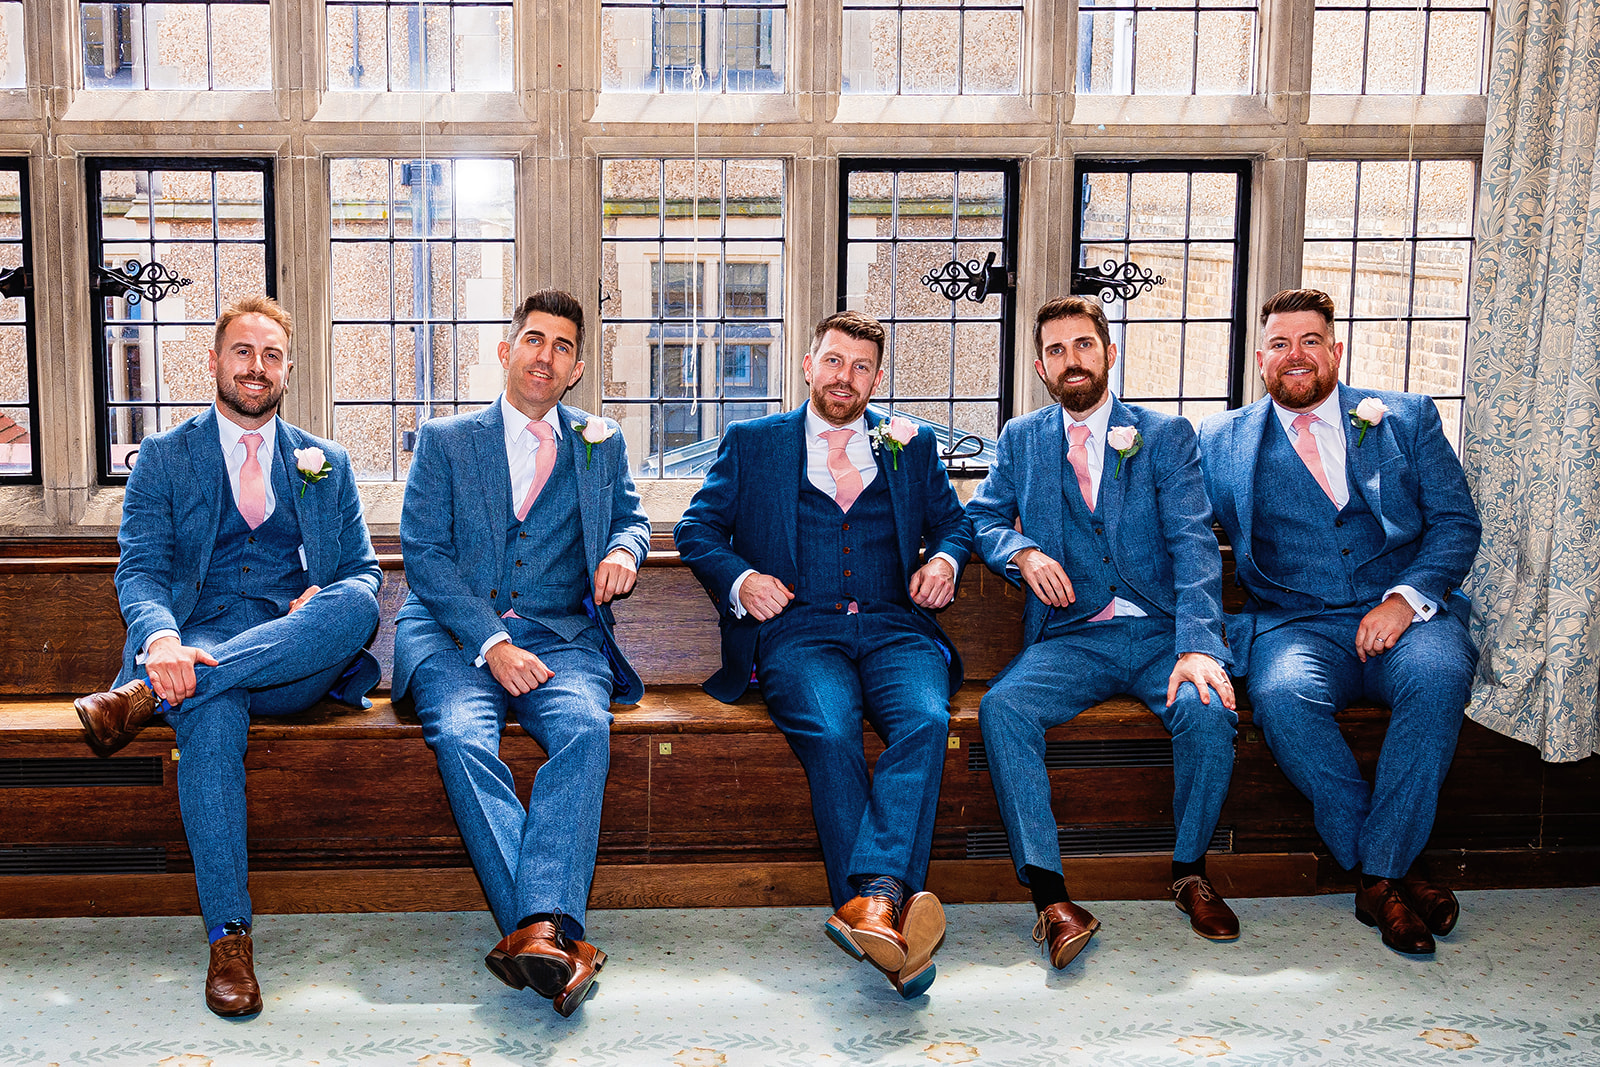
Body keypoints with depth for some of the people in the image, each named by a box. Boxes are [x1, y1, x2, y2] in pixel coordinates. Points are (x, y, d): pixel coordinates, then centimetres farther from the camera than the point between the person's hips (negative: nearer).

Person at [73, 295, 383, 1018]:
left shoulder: (328, 463, 20)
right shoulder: (163, 458, 14)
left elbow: (364, 571, 17)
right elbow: (139, 570, 2)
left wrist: (329, 598, -10)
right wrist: (162, 639, -22)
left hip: (298, 660, 2)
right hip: (198, 646, -1)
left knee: (356, 604, -33)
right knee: (212, 713, -37)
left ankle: (149, 695, -32)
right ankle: (228, 934, -32)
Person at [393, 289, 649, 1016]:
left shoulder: (601, 444, 20)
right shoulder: (444, 440, 12)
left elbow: (630, 515, 26)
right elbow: (424, 553, 2)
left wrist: (624, 548, -2)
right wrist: (492, 642, -12)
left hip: (563, 634, 1)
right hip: (456, 632, -1)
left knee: (584, 730, -33)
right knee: (462, 738, -32)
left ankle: (538, 927, -44)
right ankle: (554, 937, -39)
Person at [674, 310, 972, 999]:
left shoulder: (912, 446, 24)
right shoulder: (752, 443, 20)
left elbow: (953, 522, 27)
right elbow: (696, 528, 16)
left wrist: (944, 559, 3)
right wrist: (738, 579, -4)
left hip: (896, 627, 2)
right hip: (798, 628, -1)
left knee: (926, 720, -33)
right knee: (829, 731, -34)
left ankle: (870, 898, -46)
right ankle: (885, 914, -38)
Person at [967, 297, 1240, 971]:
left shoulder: (1166, 435, 7)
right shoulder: (1020, 439, 16)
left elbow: (1194, 544, -5)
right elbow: (981, 517, 13)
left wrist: (1197, 644, -21)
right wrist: (1022, 552, -11)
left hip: (1159, 633, -1)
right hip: (1070, 638, 1)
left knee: (1208, 709, -31)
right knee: (1001, 707, -28)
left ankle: (1190, 871, -5)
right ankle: (1050, 897, -27)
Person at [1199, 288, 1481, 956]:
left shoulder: (1408, 418, 14)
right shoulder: (1223, 440, 14)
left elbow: (1456, 521, 5)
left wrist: (1407, 598, -11)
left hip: (1405, 616, 0)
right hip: (1294, 625, 0)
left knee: (1438, 672, -34)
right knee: (1282, 695, -33)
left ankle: (1380, 872, -20)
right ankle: (1397, 872, -16)